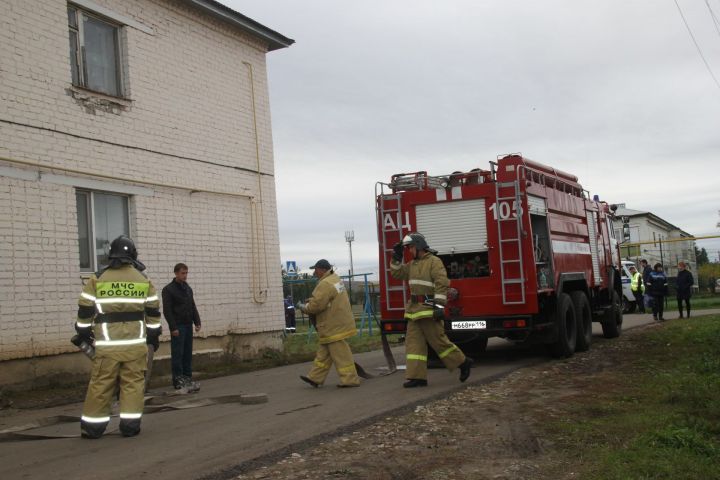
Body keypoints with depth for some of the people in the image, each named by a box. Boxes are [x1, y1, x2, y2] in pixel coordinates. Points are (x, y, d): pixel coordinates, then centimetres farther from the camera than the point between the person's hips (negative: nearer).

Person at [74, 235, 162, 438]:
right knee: (133, 383, 6)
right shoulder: (143, 280, 6)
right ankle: (130, 425, 6)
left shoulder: (97, 279, 1)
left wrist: (83, 333, 17)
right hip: (136, 343, 1)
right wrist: (154, 334, 20)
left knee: (100, 384, 5)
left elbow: (85, 309, 4)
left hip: (107, 345, 0)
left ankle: (93, 427, 11)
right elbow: (153, 311, 9)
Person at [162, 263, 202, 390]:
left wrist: (197, 322, 7)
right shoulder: (168, 289, -7)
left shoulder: (188, 288, 14)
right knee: (177, 354, -3)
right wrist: (173, 327, -16)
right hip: (178, 326, -6)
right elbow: (167, 310, -11)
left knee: (188, 354, 7)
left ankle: (187, 378, 13)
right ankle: (178, 380, 1)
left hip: (188, 325, 6)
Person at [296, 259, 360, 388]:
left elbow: (316, 305, -23)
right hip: (337, 323, 11)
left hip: (333, 326, -11)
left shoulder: (325, 284, -21)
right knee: (323, 353, 15)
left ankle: (350, 379, 3)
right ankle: (315, 378, 21)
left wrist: (304, 307, -5)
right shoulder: (335, 278, 13)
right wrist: (309, 301, 8)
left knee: (340, 353, -3)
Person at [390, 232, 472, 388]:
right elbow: (397, 273, 21)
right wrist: (396, 257, 10)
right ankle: (417, 376, 1)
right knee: (414, 342, 1)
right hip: (415, 309, 8)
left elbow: (442, 284, -17)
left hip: (429, 309, -8)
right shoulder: (412, 264, 16)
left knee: (438, 340, -3)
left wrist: (439, 306, -23)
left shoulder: (434, 261, -10)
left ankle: (463, 363, 14)